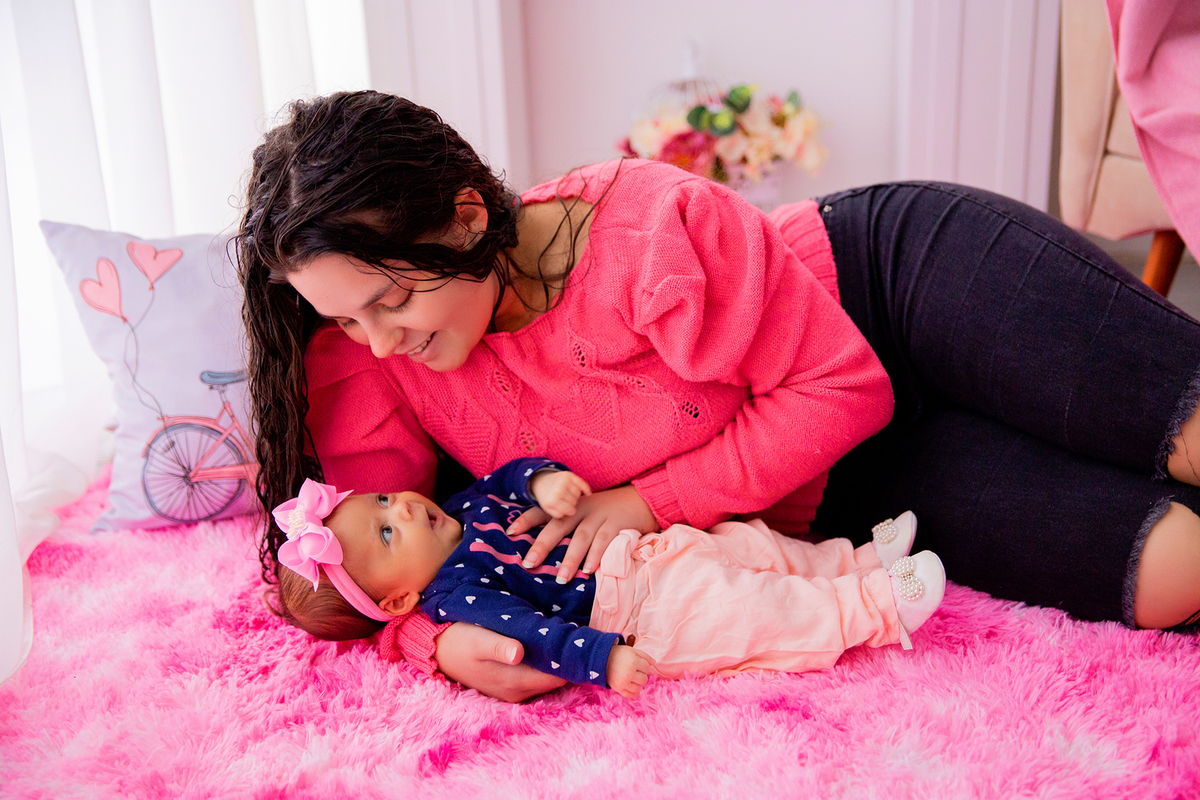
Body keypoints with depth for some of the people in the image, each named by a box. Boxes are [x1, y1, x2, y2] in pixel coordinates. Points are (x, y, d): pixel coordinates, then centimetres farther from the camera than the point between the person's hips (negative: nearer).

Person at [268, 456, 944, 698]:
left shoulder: (460, 512, 10)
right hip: (657, 615, -9)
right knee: (762, 613, -14)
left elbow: (508, 476, 12)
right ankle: (873, 608, -3)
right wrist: (602, 657, -35)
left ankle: (856, 560, 26)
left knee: (751, 544, 12)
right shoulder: (454, 593, -17)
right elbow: (531, 631, -26)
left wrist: (543, 480, -10)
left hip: (650, 551, 9)